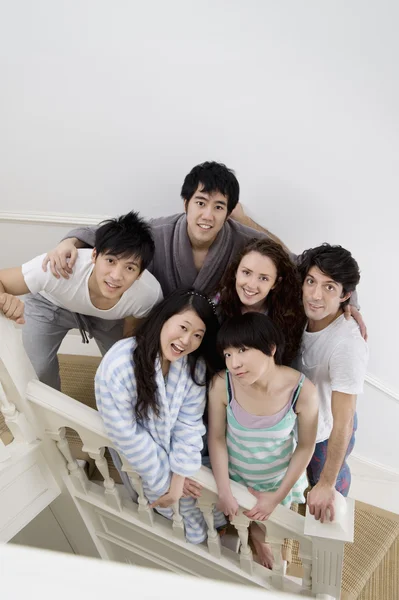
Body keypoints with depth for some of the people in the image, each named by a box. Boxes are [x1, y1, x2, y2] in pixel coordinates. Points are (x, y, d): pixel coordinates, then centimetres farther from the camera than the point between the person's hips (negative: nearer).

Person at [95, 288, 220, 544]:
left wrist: (178, 483, -18)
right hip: (136, 453, -2)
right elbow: (126, 434, -26)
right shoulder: (118, 365, -34)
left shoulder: (194, 365, -21)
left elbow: (188, 424, -17)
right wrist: (165, 480, -17)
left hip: (177, 448, 3)